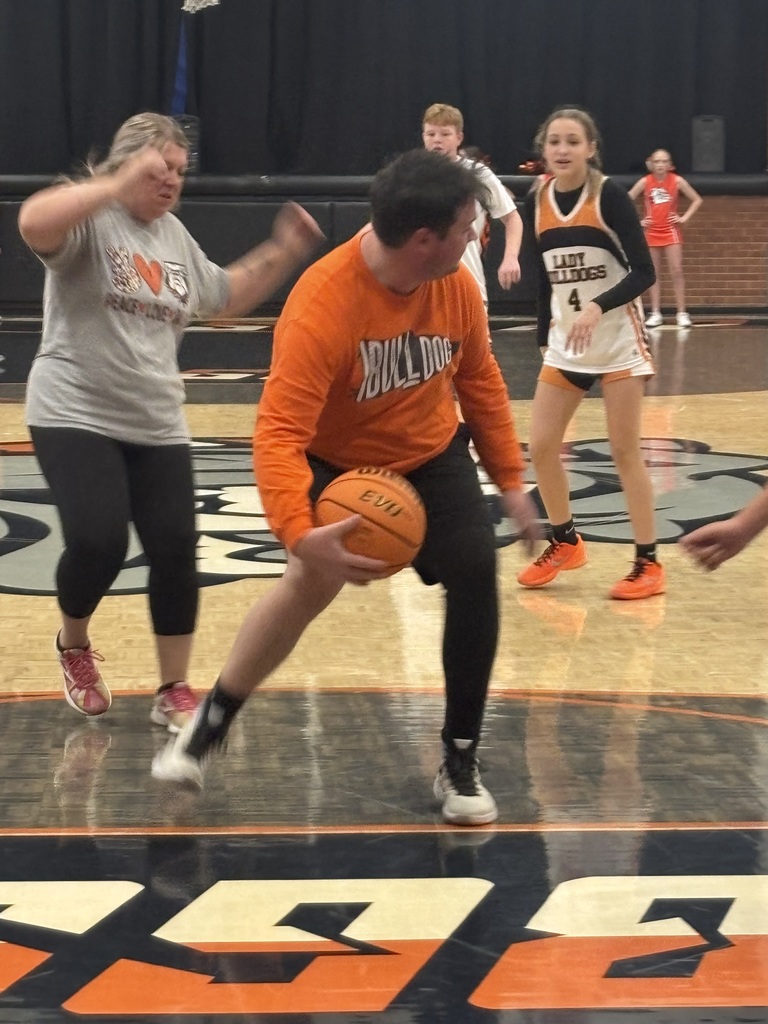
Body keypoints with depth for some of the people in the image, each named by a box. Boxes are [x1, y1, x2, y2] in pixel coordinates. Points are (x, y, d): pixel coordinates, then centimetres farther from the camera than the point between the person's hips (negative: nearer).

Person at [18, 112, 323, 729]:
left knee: (176, 550, -1)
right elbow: (33, 223, -33)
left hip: (156, 425, 6)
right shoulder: (89, 218, -10)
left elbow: (227, 298, 26)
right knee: (98, 541, -18)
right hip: (76, 417, -6)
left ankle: (175, 692, 12)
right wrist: (120, 185, -36)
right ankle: (74, 647, 14)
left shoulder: (175, 237, 13)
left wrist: (282, 256, 13)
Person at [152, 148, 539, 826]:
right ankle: (212, 722, 3)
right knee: (313, 582, -23)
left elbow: (480, 380, 4)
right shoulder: (321, 306, -34)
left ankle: (461, 764, 0)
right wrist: (299, 531, -55)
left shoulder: (457, 287, -16)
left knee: (475, 570, -14)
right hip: (339, 461, -4)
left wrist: (509, 479, 6)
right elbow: (279, 432, -40)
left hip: (432, 455, 4)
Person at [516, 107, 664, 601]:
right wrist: (545, 335, 12)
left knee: (625, 450, -3)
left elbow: (643, 272, -17)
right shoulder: (537, 201, 1)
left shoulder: (610, 196, -14)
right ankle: (565, 543, 23)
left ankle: (649, 563, 5)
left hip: (617, 339, -5)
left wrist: (596, 308, -30)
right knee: (541, 446, 3)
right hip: (564, 342, 5)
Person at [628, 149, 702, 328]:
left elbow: (697, 200, 4)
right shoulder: (645, 182, -4)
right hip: (651, 232, 1)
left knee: (676, 272, -7)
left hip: (671, 231, -1)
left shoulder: (677, 181, -5)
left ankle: (682, 313, -4)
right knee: (654, 274, 4)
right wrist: (637, 221, -3)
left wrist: (684, 218, -4)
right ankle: (655, 314, 8)